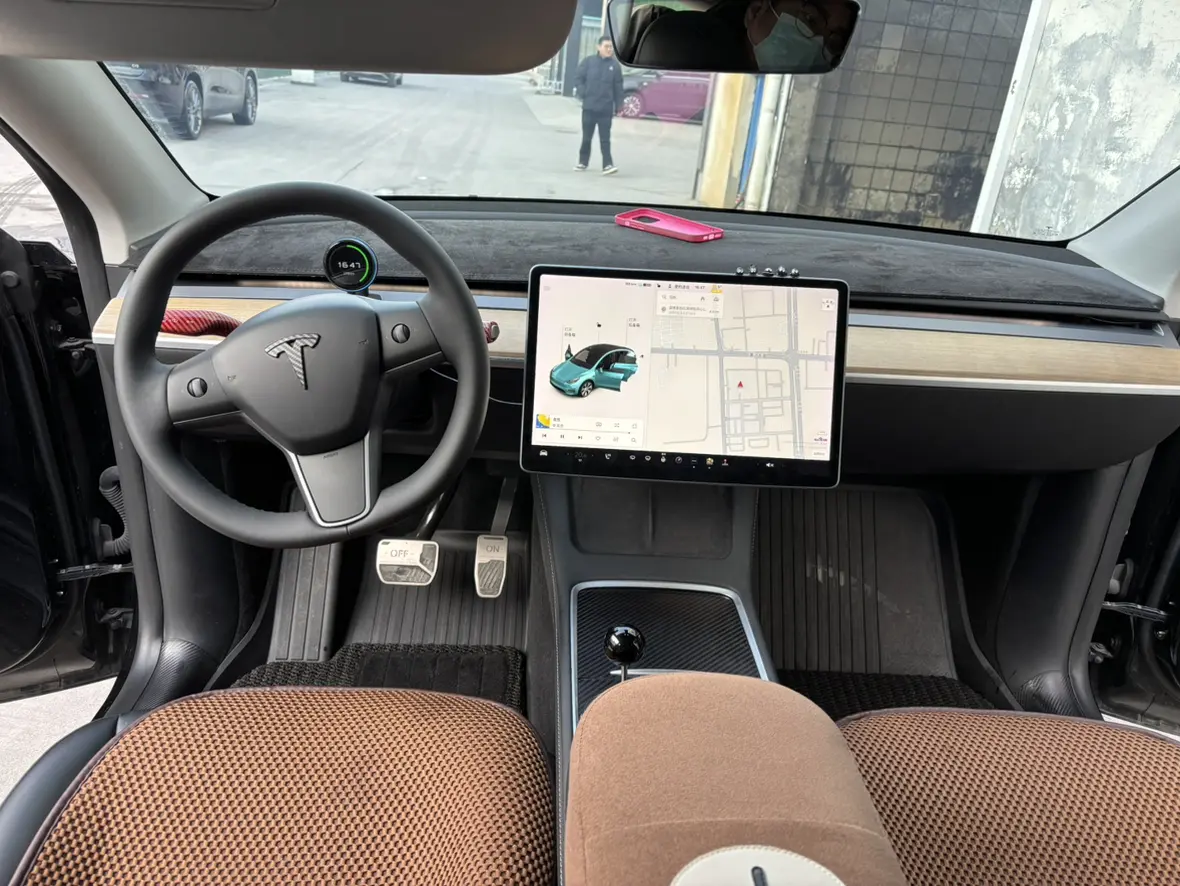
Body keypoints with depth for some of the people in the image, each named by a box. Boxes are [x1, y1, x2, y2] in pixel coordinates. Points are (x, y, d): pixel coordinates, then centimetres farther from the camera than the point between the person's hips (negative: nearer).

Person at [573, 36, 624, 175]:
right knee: (586, 137, 10)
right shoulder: (588, 61, 1)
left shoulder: (615, 65, 3)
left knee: (605, 138, -3)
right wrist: (583, 94, -9)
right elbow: (578, 79, 4)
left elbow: (618, 87, 4)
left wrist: (618, 106, 1)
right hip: (589, 107, 0)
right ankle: (583, 162, 23)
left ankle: (608, 165, -6)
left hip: (606, 109, 0)